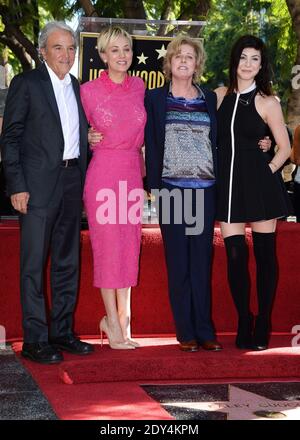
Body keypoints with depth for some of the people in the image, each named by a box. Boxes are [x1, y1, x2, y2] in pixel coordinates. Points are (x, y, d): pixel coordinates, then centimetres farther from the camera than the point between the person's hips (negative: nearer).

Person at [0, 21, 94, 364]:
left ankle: (62, 332, 20)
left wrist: (83, 182, 12)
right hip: (39, 184, -6)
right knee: (34, 263, -3)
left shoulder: (77, 88, 15)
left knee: (67, 261, 11)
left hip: (72, 182, 6)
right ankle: (35, 340, 2)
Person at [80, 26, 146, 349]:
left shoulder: (139, 87, 8)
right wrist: (89, 138, -4)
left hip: (132, 172, 4)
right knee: (107, 244, -1)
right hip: (103, 173, -4)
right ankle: (114, 320, 9)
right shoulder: (88, 91, -3)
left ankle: (121, 319, 18)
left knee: (129, 246, 7)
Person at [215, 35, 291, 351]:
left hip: (259, 183, -2)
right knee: (235, 255, 1)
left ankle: (263, 325, 12)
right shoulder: (221, 96, 8)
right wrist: (215, 170, 5)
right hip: (227, 183, 3)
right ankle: (243, 324, 13)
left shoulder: (267, 102, -1)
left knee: (264, 254, 3)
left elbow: (284, 147, 4)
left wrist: (267, 171, -5)